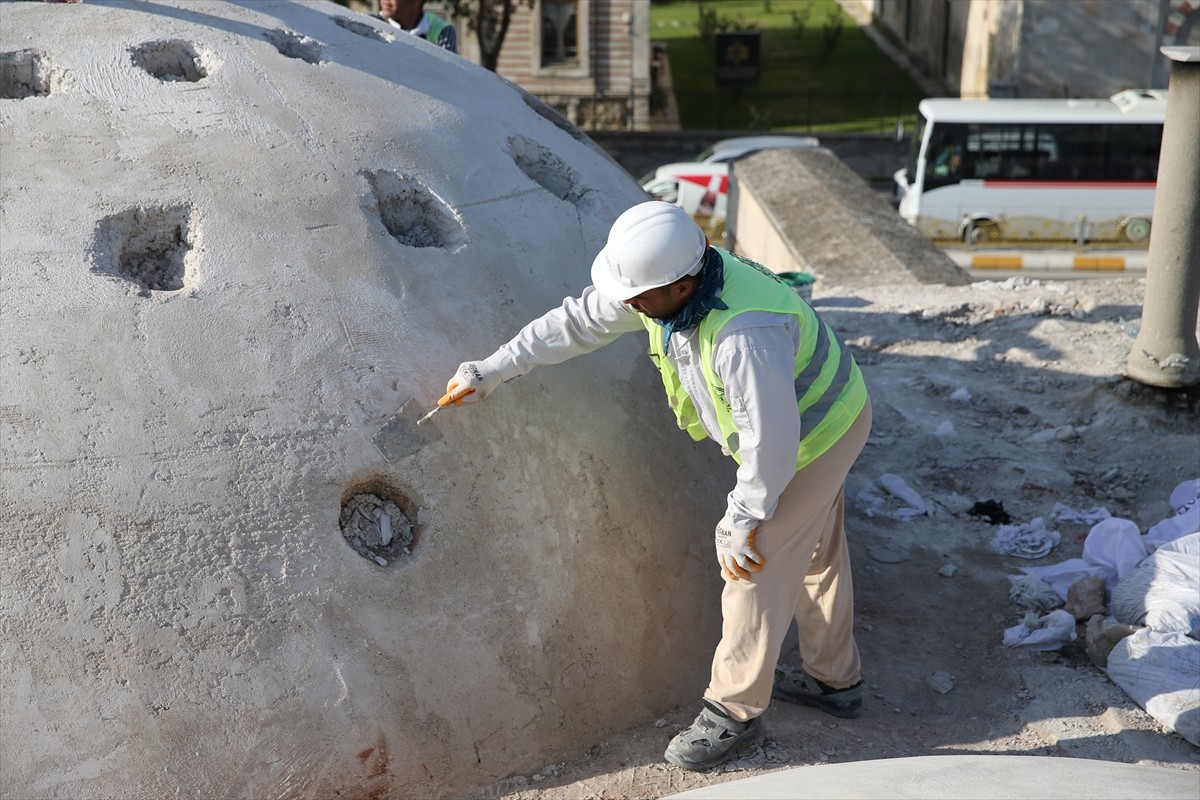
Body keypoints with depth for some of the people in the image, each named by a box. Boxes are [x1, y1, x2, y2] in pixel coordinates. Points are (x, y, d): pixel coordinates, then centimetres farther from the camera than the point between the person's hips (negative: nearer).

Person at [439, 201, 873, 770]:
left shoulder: (743, 333, -43)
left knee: (757, 563, -2)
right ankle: (834, 680, 40)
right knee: (813, 549, 21)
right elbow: (578, 321, -5)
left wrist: (743, 519, -26)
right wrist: (491, 371, -3)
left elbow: (771, 440, -37)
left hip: (818, 432, -9)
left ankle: (734, 709, 15)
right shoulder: (663, 278, -15)